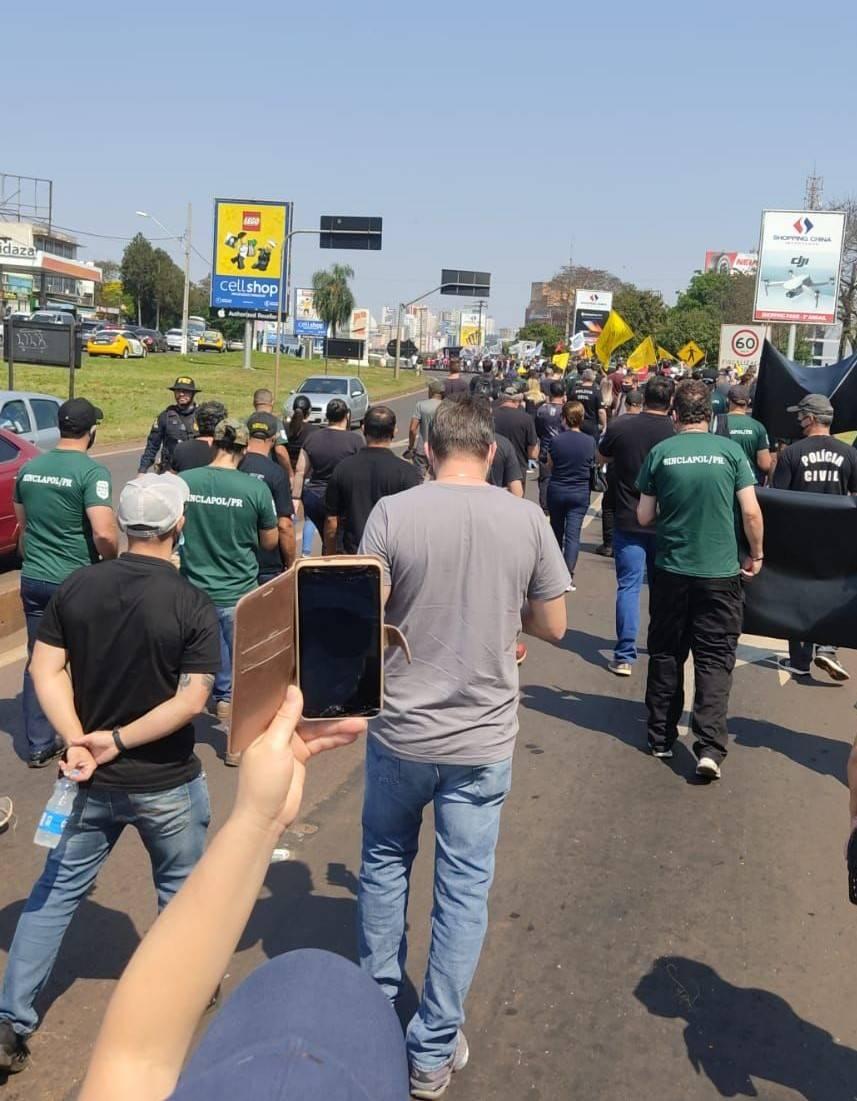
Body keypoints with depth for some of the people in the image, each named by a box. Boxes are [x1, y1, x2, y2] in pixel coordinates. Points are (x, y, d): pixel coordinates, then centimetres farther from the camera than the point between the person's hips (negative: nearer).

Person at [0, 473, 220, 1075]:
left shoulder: (76, 586, -5)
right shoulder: (192, 604, -17)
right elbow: (192, 699, -21)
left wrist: (78, 742, -13)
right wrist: (119, 740, -16)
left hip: (93, 778, 3)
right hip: (166, 782, -3)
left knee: (56, 892, 17)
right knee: (180, 888, 21)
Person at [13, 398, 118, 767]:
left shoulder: (29, 468, 6)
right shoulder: (91, 471, -16)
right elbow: (104, 534, -25)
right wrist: (115, 562, -6)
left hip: (33, 580, 6)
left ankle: (38, 746, 21)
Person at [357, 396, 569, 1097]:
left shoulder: (392, 514, -12)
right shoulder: (527, 520, -7)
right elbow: (553, 626, 1)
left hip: (401, 730, 0)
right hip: (484, 739, 0)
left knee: (385, 863, 22)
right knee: (465, 889, 12)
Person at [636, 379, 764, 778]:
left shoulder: (660, 453, -3)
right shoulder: (730, 450, -4)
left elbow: (644, 517, 0)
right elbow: (751, 512, -7)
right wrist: (756, 555, 7)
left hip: (671, 570, 1)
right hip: (720, 572, -1)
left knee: (666, 655, 14)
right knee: (715, 660, 5)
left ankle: (661, 737, 24)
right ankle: (709, 746, -6)